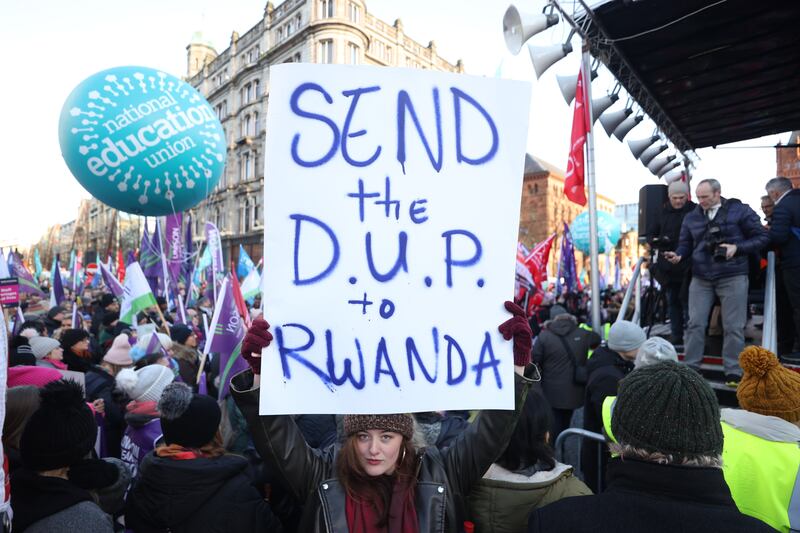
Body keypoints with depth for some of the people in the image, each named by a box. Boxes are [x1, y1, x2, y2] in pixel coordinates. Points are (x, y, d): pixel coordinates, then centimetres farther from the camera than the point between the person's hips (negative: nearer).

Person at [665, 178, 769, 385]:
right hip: (701, 278, 3)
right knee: (695, 323, 1)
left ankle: (734, 372, 12)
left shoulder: (740, 211, 0)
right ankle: (690, 367, 11)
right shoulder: (691, 217, 10)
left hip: (733, 277, -3)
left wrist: (737, 247, -14)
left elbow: (761, 237, 1)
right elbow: (686, 243, 14)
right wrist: (678, 255, -9)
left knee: (733, 326, 1)